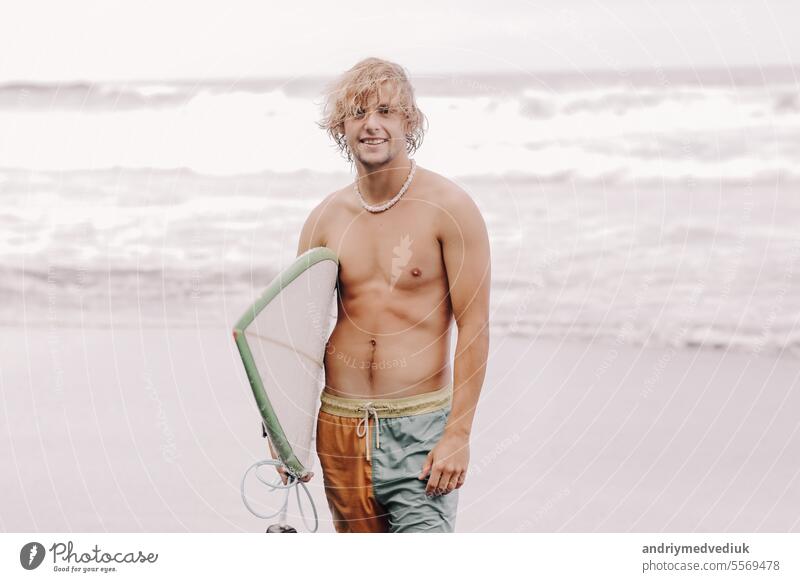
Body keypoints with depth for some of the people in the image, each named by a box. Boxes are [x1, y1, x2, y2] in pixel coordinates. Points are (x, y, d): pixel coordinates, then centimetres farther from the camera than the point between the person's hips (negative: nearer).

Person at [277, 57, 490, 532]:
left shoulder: (448, 207, -6)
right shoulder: (326, 218, 6)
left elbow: (474, 325, -7)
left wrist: (459, 434, -13)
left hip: (421, 425, -4)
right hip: (340, 424, 4)